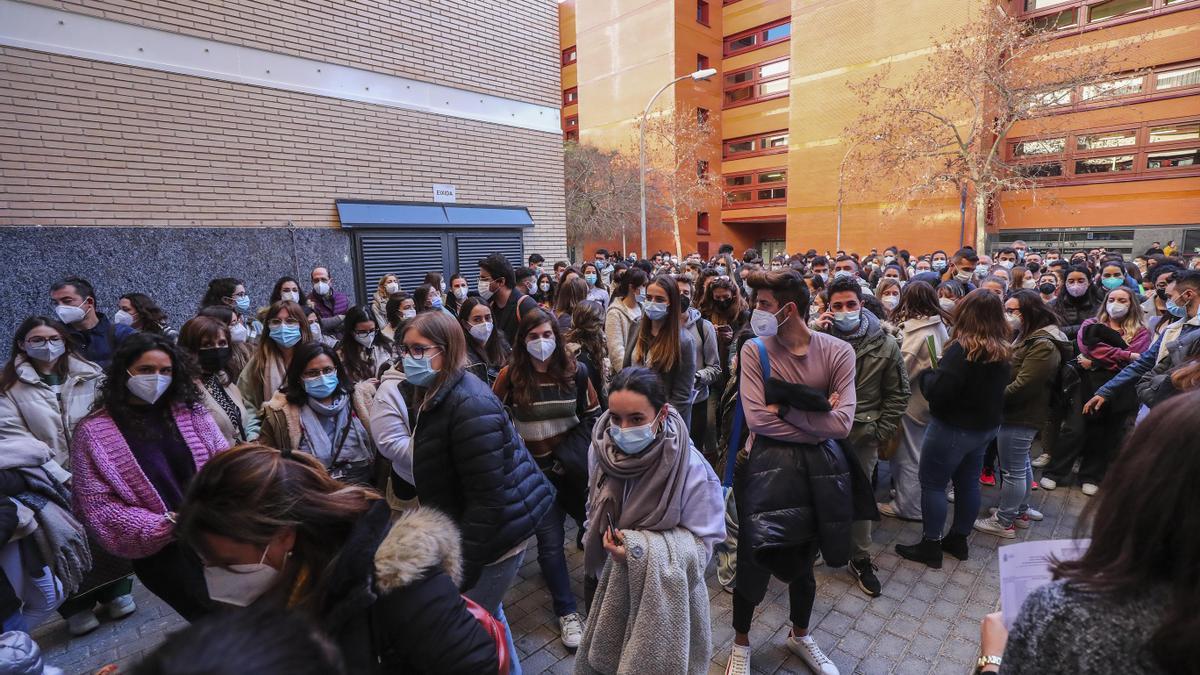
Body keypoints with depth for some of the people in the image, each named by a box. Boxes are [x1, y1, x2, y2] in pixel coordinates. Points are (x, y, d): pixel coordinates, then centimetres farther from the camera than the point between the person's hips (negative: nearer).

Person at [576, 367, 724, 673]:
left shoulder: (693, 470, -27)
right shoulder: (602, 450, -14)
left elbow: (703, 544, -21)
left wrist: (643, 548, -33)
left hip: (667, 596, -4)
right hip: (611, 585, 4)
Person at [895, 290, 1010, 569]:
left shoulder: (962, 348, -24)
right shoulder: (1002, 350, 2)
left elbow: (938, 391, -27)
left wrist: (925, 374, -7)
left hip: (954, 428, -8)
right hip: (986, 426, 8)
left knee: (933, 484, 5)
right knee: (968, 482, 18)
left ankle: (930, 546, 14)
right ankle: (959, 540, 33)